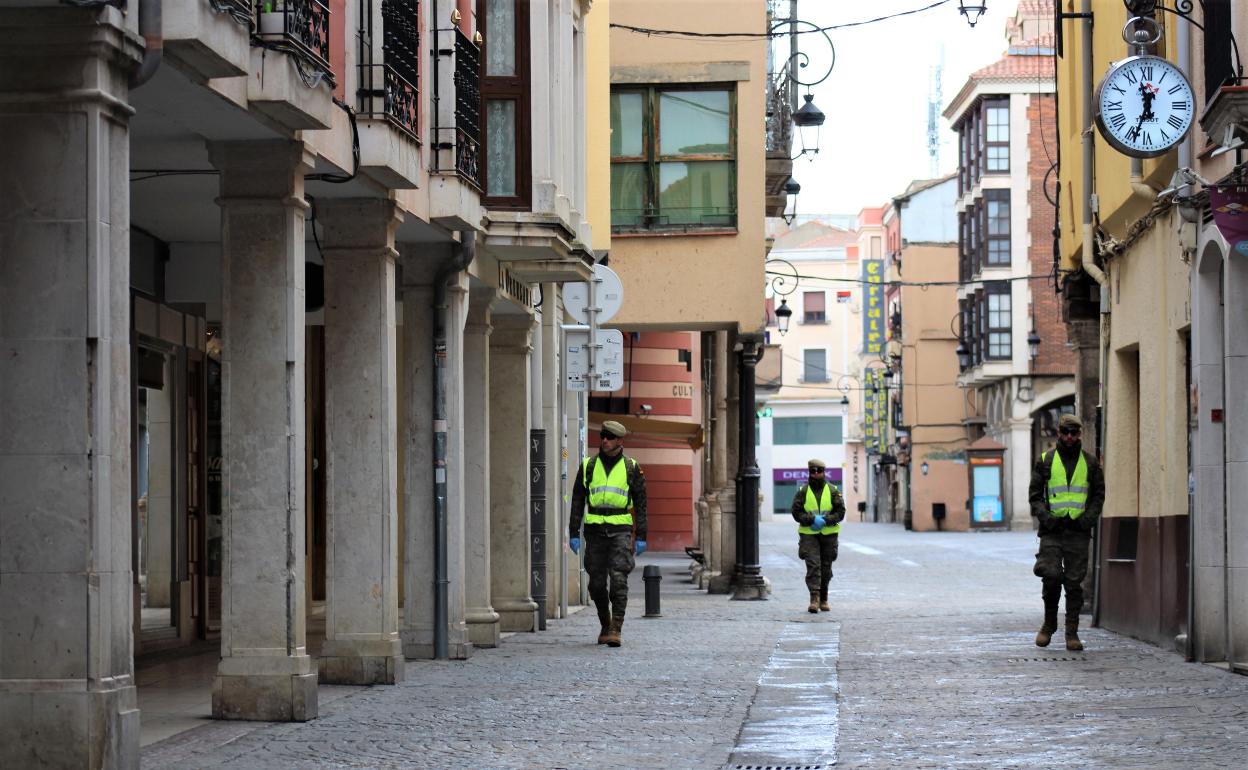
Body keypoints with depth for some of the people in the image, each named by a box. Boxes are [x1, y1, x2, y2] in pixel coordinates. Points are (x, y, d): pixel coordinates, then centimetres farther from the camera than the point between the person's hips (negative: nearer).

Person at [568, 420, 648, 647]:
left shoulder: (631, 467, 3)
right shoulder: (589, 466, 7)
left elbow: (640, 503, 5)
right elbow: (577, 500, 9)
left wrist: (641, 537, 0)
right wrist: (573, 533, 3)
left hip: (620, 530, -2)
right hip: (594, 530, 2)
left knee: (618, 579, -14)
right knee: (597, 583, 5)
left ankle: (616, 629, -14)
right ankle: (605, 625, 23)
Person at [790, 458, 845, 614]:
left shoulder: (833, 491, 4)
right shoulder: (802, 491, 3)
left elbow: (840, 512, 0)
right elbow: (796, 512, -2)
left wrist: (825, 521, -15)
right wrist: (813, 520, -16)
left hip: (829, 533, 2)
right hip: (808, 533, -2)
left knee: (826, 568, 8)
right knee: (813, 566, -13)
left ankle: (823, 599, 20)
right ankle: (814, 599, -18)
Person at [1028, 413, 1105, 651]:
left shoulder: (1090, 463, 10)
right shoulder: (1045, 460, 7)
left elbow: (1098, 494, 12)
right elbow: (1035, 494, 7)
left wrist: (1088, 518, -5)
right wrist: (1045, 517, -8)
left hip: (1078, 530, 1)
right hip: (1052, 529, -1)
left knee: (1074, 582, 0)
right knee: (1051, 576, -12)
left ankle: (1072, 632, 4)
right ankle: (1049, 624, 9)